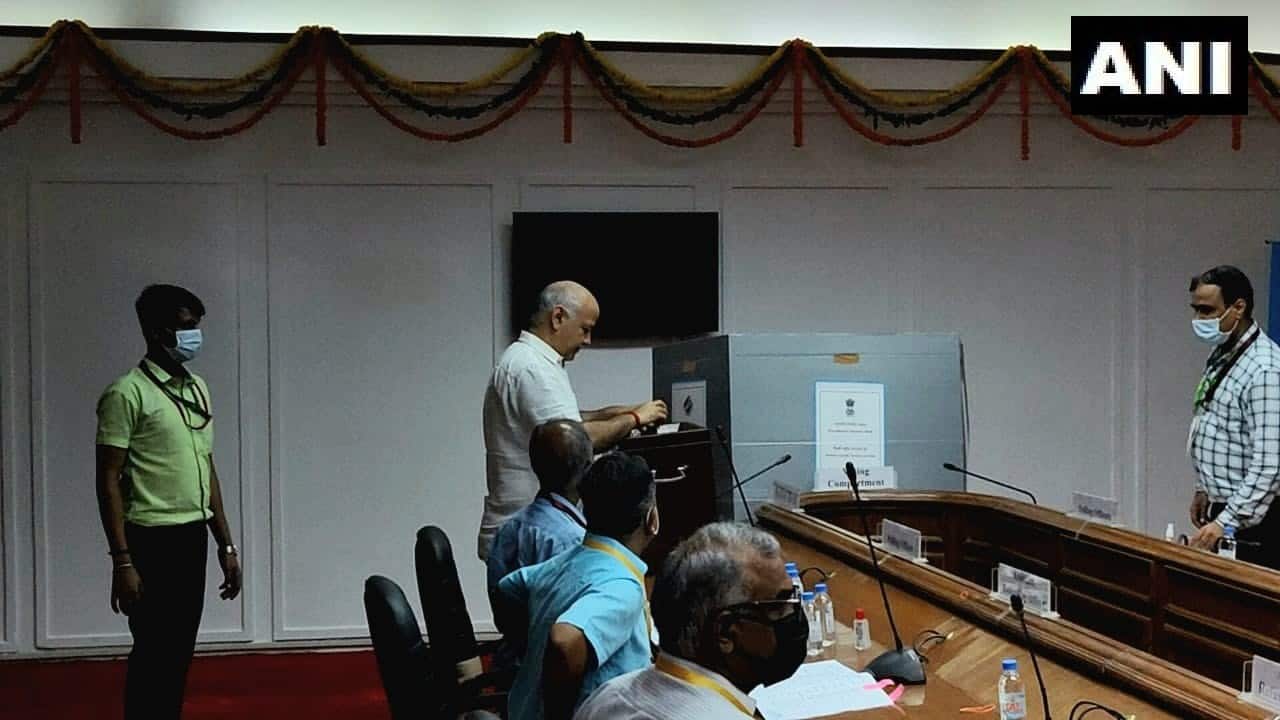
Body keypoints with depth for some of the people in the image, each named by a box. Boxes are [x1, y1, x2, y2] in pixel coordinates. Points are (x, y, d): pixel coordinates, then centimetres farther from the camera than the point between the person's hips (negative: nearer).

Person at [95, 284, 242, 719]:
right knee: (153, 654, -1)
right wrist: (122, 561, -18)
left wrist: (226, 544, 14)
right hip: (153, 540, -7)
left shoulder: (197, 389, 12)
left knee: (179, 652, 12)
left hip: (193, 538, 7)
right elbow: (109, 482, -13)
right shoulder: (127, 393, -12)